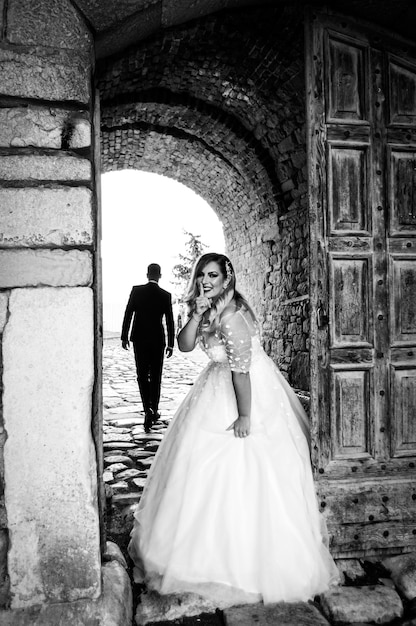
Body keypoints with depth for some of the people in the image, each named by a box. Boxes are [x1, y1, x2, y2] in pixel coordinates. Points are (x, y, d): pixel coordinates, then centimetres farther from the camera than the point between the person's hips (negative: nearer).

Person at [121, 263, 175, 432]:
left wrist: (124, 337, 3)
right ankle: (154, 411, 20)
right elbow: (170, 321, -2)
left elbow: (128, 314, -5)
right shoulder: (166, 295, -3)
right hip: (157, 340, 0)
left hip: (139, 339, 0)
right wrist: (170, 344, 5)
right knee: (155, 377, 12)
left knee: (142, 376, 6)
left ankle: (148, 409, -10)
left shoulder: (136, 290, -4)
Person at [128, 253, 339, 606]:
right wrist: (197, 315, -18)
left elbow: (241, 369, -27)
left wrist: (244, 416, -23)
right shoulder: (210, 311, 1)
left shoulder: (231, 316, -27)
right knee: (206, 466, 19)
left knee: (239, 476, 1)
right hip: (218, 393, 10)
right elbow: (184, 345, -4)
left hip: (246, 394, -9)